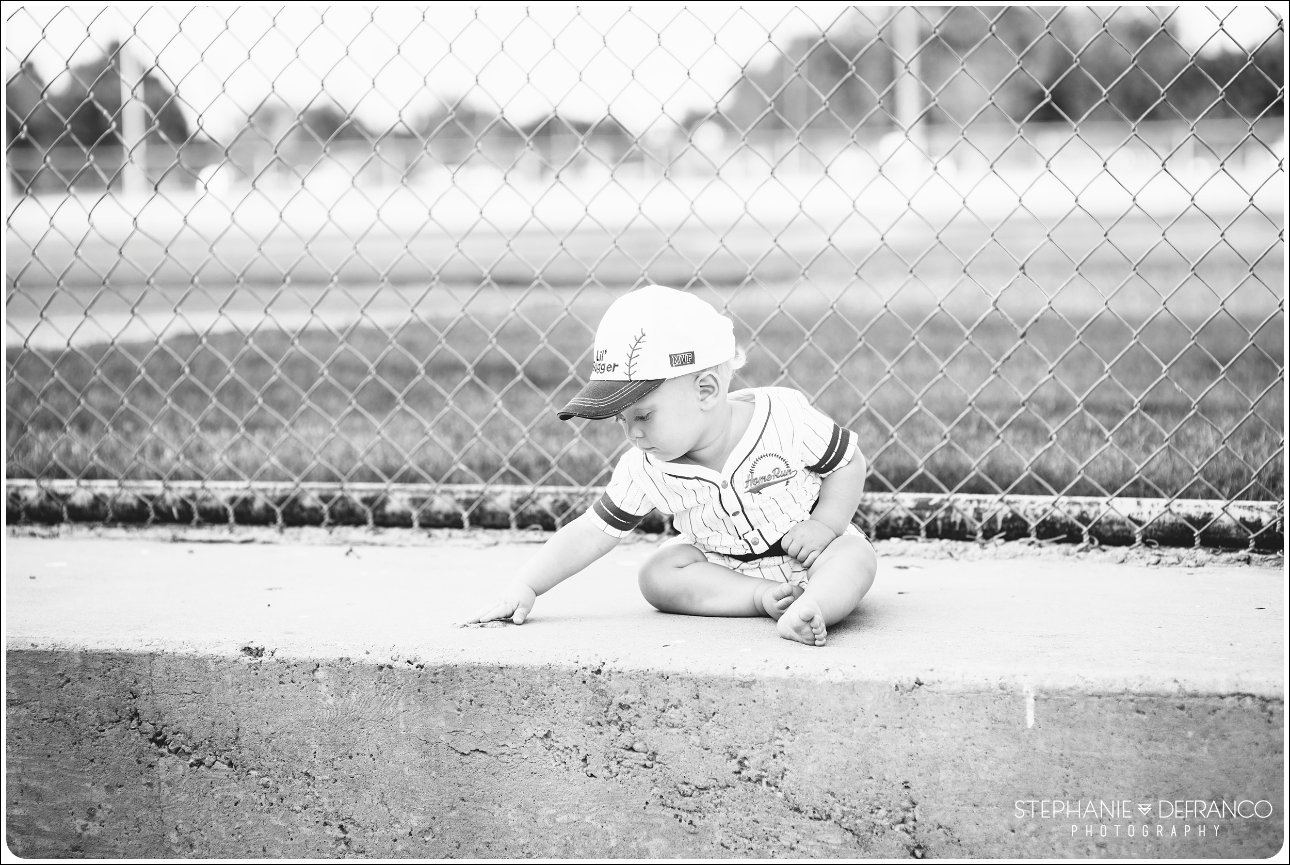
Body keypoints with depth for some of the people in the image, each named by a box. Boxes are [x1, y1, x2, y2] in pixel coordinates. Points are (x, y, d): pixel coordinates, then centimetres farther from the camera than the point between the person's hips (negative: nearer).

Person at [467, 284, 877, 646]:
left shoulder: (785, 417, -25)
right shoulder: (646, 469, -16)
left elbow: (849, 464, -10)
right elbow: (590, 533, -12)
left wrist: (826, 524, -25)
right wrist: (523, 588, -20)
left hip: (807, 550, -4)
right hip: (721, 563, 4)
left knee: (856, 557, -32)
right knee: (658, 576, -20)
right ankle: (768, 597, -25)